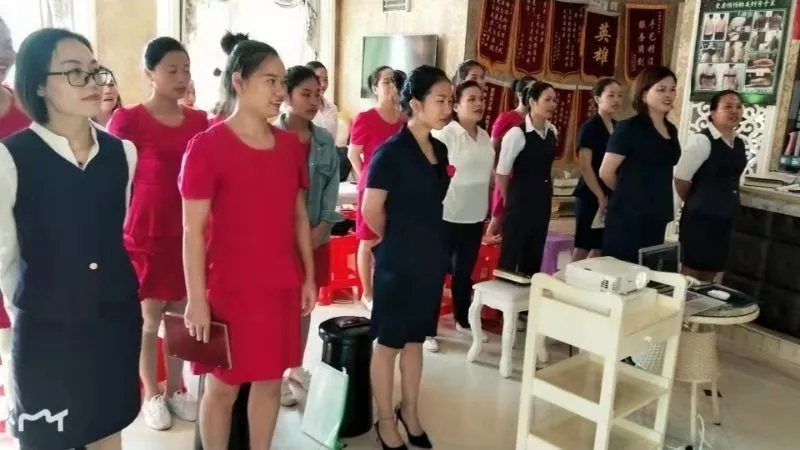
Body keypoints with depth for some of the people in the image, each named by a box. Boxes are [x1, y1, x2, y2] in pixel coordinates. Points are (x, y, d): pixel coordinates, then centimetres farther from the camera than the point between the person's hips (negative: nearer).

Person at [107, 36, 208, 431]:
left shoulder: (200, 122, 5)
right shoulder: (128, 120, -7)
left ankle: (174, 389, 29)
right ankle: (151, 395, 25)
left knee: (180, 315, 13)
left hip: (189, 233, 4)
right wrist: (119, 236, -6)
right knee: (149, 317, 7)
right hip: (146, 234, -4)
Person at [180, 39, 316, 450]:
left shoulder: (291, 145, 5)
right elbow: (193, 230, -11)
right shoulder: (207, 146, -11)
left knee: (270, 380, 16)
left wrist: (309, 277, 9)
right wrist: (196, 298, -12)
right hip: (229, 290, -5)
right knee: (223, 386, 10)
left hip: (282, 287, 5)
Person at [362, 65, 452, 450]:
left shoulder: (440, 150, 6)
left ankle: (409, 412, 35)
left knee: (415, 338, 18)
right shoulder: (391, 152, -16)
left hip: (432, 257, 7)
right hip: (398, 260, -7)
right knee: (389, 341, 8)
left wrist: (427, 242, 11)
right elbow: (371, 209, -13)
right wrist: (396, 240, 1)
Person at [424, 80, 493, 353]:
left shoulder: (485, 137, 8)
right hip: (447, 216, -6)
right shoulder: (444, 134, -13)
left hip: (474, 217, 6)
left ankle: (463, 320, 34)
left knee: (465, 271, 18)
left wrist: (489, 212, 18)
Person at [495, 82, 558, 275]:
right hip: (521, 200, -7)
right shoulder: (517, 133, -17)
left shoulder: (552, 132, 4)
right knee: (511, 252, 2)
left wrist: (546, 191, 13)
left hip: (543, 200, 7)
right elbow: (501, 173, -12)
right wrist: (511, 200, -1)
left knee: (535, 253, 16)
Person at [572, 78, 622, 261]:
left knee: (601, 246, 10)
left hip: (611, 196, 7)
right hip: (591, 196, -7)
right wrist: (601, 197, -15)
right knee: (583, 246, -3)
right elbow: (585, 166, -14)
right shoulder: (589, 127, -9)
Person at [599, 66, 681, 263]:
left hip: (658, 217, 7)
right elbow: (606, 172, -11)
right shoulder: (629, 128, -11)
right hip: (628, 215, -7)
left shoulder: (671, 130, 10)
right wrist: (628, 194, 4)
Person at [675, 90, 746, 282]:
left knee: (712, 270, 15)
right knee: (692, 269, 3)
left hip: (725, 218, 7)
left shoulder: (740, 144, 9)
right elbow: (680, 179, -17)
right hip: (701, 217, -7)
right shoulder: (702, 140, -15)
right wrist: (696, 202, -2)